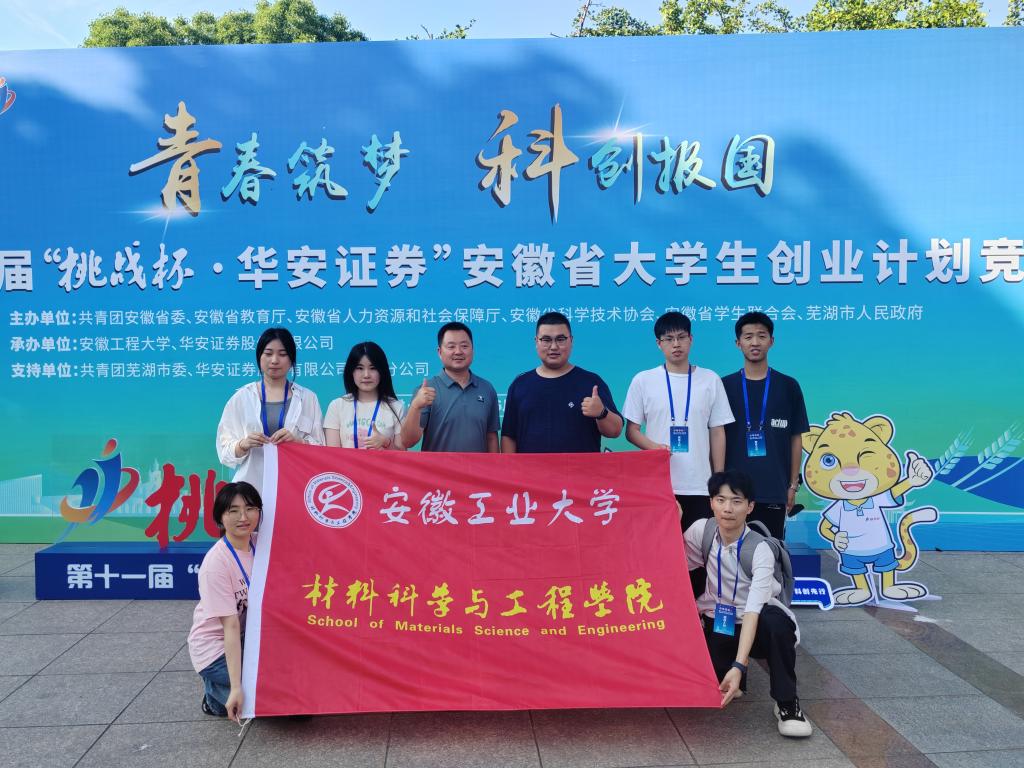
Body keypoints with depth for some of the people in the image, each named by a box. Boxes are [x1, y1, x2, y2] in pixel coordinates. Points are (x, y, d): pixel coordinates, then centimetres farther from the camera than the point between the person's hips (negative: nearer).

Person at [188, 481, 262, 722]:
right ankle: (217, 693, 6)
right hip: (215, 648, -7)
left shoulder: (259, 543, -7)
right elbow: (230, 627, -25)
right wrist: (236, 688, -26)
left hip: (248, 638, 7)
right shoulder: (217, 562, -24)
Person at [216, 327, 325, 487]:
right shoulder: (241, 397, 8)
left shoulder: (307, 398, 7)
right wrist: (243, 445, -13)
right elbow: (225, 449, 5)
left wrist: (297, 441, -14)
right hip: (252, 485, 0)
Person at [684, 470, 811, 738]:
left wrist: (738, 666, -42)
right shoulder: (701, 530, -13)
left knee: (775, 621, -37)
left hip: (757, 625, -3)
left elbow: (752, 611, -34)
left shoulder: (760, 550, -25)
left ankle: (787, 703, -17)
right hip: (718, 622, 3)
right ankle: (723, 669, 14)